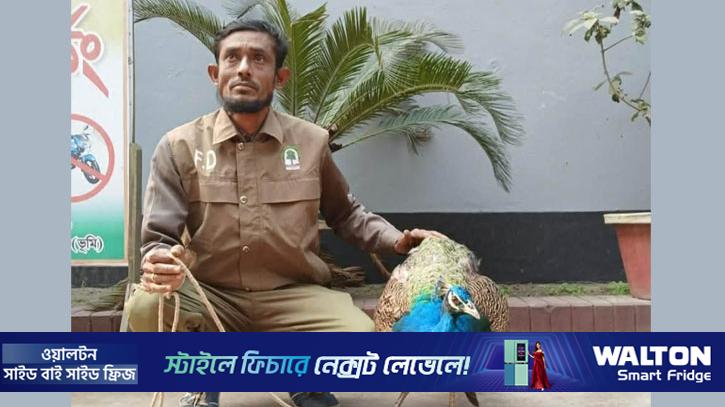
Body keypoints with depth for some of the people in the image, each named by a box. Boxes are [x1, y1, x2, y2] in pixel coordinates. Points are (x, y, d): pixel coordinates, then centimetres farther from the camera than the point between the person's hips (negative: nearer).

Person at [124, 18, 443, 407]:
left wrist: (396, 240, 1)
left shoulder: (311, 141, 1)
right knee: (144, 308, -30)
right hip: (209, 297, 0)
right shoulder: (179, 147, -3)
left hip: (292, 295, 1)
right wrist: (158, 261, -28)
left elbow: (345, 213, 17)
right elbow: (158, 239, -4)